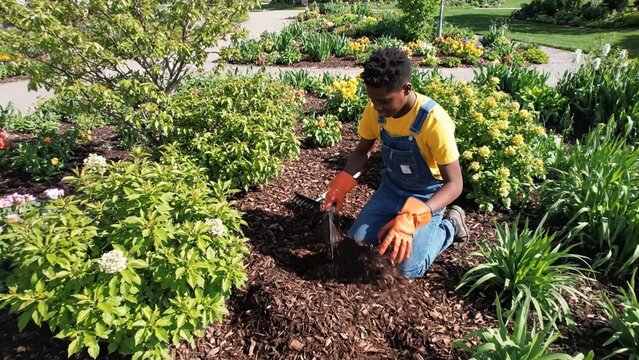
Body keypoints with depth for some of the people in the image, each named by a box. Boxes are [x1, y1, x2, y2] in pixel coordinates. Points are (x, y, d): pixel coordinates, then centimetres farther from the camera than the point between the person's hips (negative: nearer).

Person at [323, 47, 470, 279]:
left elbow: (454, 184, -28)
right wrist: (342, 183, -16)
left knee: (409, 269, -13)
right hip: (392, 187, 5)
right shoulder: (375, 110, -14)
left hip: (427, 196, -5)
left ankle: (450, 225, 11)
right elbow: (363, 150, 2)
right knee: (358, 239, -10)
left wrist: (412, 218, -43)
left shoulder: (434, 121, -31)